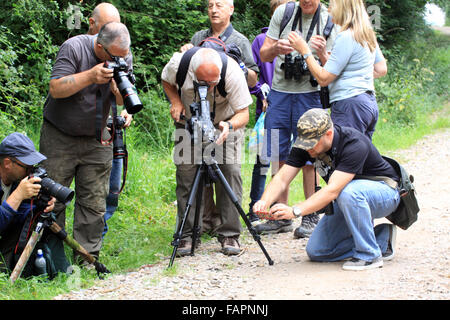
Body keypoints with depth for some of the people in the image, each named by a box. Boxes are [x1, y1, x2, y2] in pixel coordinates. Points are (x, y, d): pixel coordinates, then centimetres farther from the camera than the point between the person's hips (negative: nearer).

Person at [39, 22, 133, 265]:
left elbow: (124, 101, 1)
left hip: (97, 140, 4)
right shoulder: (74, 48, -16)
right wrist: (90, 76, -32)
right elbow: (56, 89, -23)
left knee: (94, 202, 0)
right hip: (59, 137, -3)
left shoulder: (124, 58, -2)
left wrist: (119, 90, -22)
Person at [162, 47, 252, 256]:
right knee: (186, 171, -10)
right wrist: (176, 102, -21)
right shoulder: (178, 64, -30)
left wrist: (229, 126, -48)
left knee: (229, 170, -16)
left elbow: (243, 113, -27)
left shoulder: (232, 72, -35)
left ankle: (230, 235, -10)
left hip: (226, 122, -1)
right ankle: (188, 235, -4)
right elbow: (166, 81, -3)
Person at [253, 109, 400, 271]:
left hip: (385, 191, -7)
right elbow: (281, 178, -16)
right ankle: (381, 238, 10)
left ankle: (370, 255, -22)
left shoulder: (354, 145, -34)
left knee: (348, 191, -40)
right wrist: (265, 201, -37)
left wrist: (295, 211, -50)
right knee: (316, 252, -4)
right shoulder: (306, 144, -13)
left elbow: (332, 190, -42)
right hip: (348, 201, 7)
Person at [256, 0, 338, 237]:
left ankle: (311, 217, 4)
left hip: (309, 94, -2)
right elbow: (263, 56, 5)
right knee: (279, 157, 4)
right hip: (280, 91, 3)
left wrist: (321, 54, -24)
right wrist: (276, 48, -17)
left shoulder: (329, 22, -1)